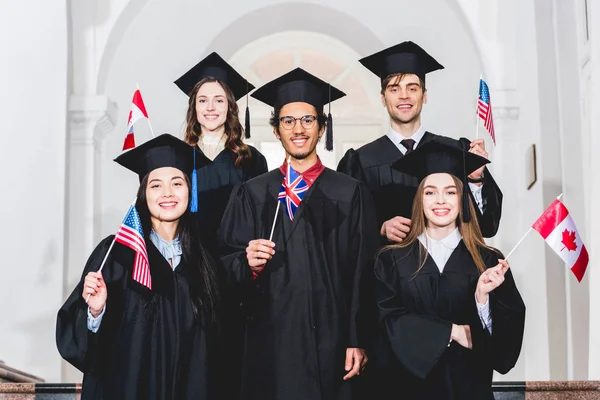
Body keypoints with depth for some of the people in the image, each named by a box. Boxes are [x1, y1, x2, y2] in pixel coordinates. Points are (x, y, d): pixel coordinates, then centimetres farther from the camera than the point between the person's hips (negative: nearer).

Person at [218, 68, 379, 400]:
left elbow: (363, 274, -2)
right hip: (269, 342, 1)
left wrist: (357, 341, -6)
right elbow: (227, 265, 5)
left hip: (330, 342, -1)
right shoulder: (251, 195, 7)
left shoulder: (349, 195, 2)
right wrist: (248, 263, -16)